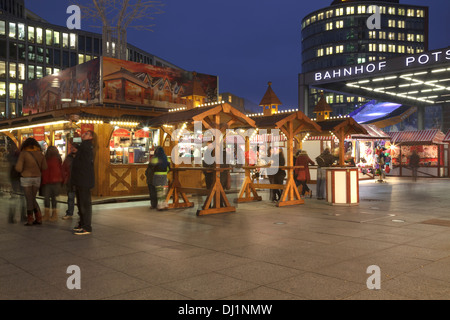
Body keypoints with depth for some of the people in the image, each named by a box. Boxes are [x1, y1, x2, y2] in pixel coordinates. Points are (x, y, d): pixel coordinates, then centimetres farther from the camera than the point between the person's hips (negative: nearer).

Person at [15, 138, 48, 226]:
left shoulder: (23, 153, -9)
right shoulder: (40, 154, 3)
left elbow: (18, 168, -14)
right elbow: (44, 167, 6)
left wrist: (22, 171, 8)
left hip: (26, 178, -4)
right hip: (37, 178, 4)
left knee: (29, 200, 4)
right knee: (33, 199, 16)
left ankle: (30, 220, 7)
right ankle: (38, 218, 9)